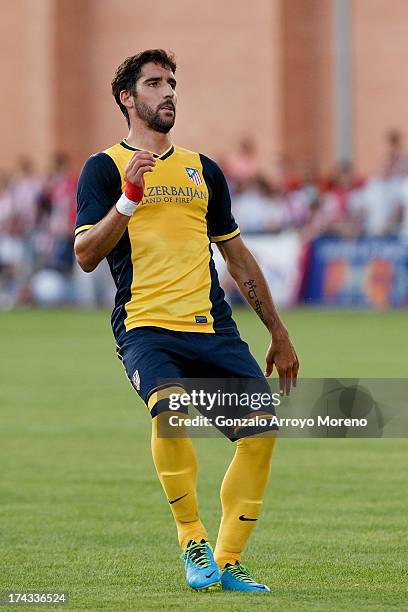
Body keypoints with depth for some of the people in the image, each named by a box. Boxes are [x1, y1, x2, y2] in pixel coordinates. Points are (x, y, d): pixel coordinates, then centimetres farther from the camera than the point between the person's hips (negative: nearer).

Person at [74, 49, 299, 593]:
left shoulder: (203, 170, 21)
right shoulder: (105, 168, 6)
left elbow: (237, 255, 27)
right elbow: (86, 256, -4)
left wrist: (278, 334, 25)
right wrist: (128, 200, -18)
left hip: (213, 326, 5)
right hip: (146, 326, -5)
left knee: (261, 430, -10)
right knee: (169, 408, -32)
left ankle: (227, 562, 3)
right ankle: (193, 544, -16)